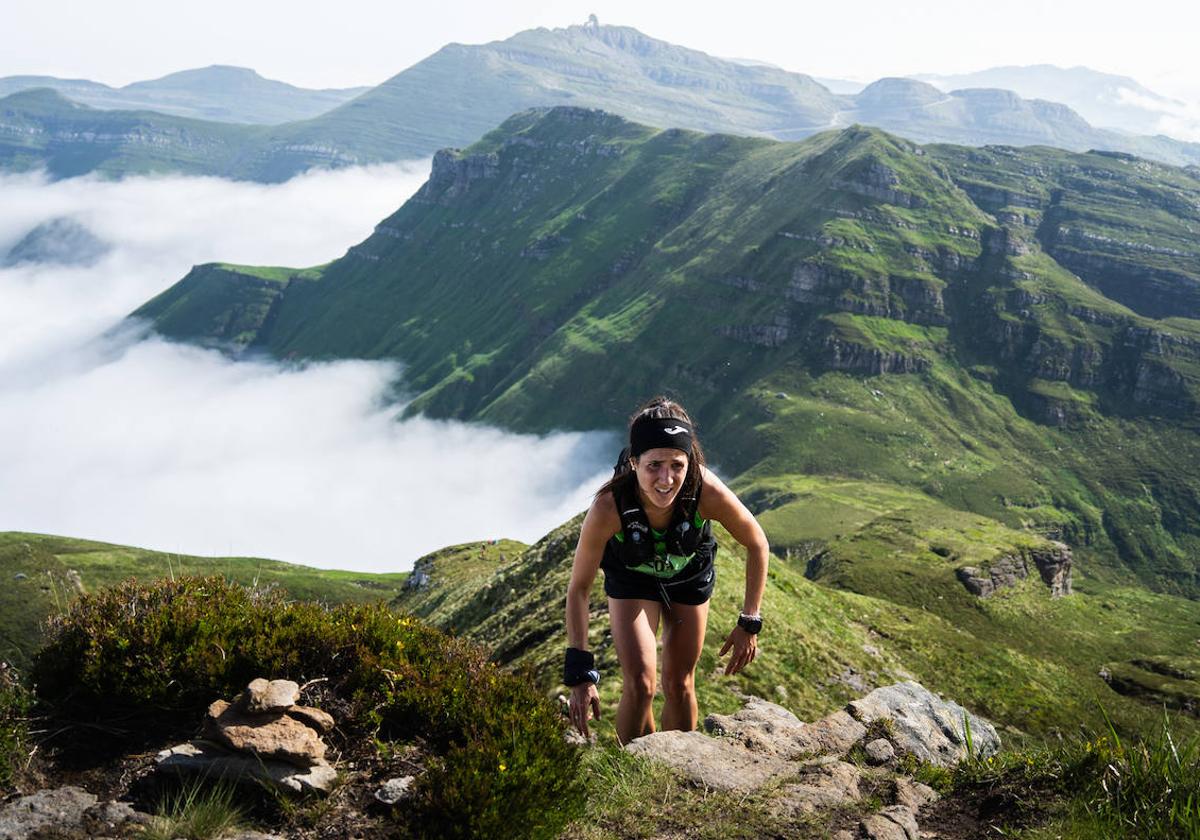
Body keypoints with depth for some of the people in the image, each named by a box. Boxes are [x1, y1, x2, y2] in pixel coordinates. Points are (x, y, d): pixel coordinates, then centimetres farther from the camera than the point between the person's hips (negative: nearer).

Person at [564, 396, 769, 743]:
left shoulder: (708, 493, -39)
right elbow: (579, 588, -27)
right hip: (631, 578, -1)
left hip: (690, 576, 1)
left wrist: (749, 624, -15)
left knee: (679, 685, 9)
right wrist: (580, 673, -29)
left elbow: (757, 545, -18)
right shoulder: (608, 507, -41)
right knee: (639, 685, -12)